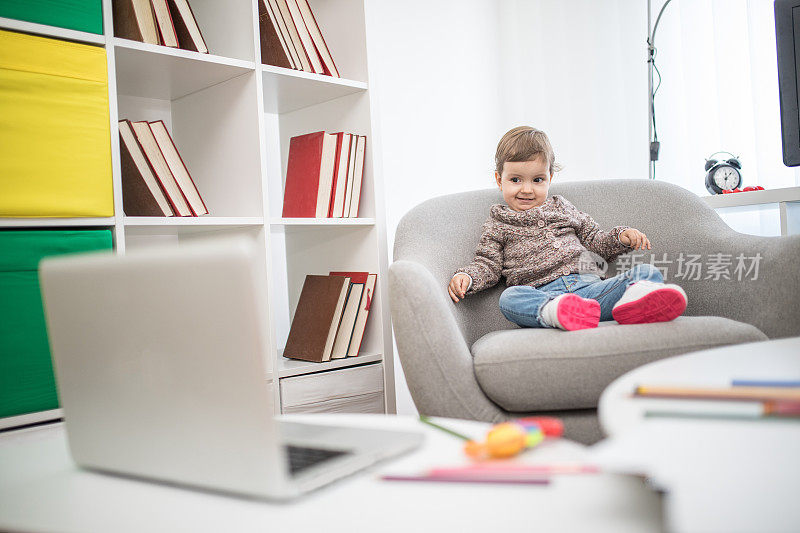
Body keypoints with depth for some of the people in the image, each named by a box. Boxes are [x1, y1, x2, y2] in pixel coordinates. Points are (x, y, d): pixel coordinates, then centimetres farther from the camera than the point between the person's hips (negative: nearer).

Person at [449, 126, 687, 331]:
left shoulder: (561, 207, 28)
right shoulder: (498, 224, 20)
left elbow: (596, 241, 30)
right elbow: (487, 265, 14)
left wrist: (622, 237, 9)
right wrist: (466, 277, -8)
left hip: (587, 285, 4)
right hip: (541, 293, -3)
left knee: (648, 272, -18)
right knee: (510, 298, -35)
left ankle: (633, 300, -53)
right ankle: (557, 313, -63)